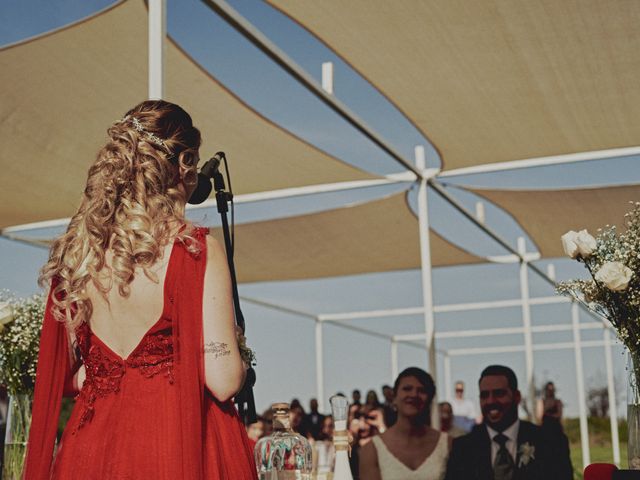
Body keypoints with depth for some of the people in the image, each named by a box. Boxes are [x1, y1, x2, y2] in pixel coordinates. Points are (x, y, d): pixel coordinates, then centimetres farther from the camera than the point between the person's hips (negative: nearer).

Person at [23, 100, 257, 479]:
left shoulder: (74, 250, 1)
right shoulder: (196, 249, -15)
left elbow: (63, 377, 9)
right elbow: (223, 381, -18)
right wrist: (241, 362, 3)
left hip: (91, 448, 5)